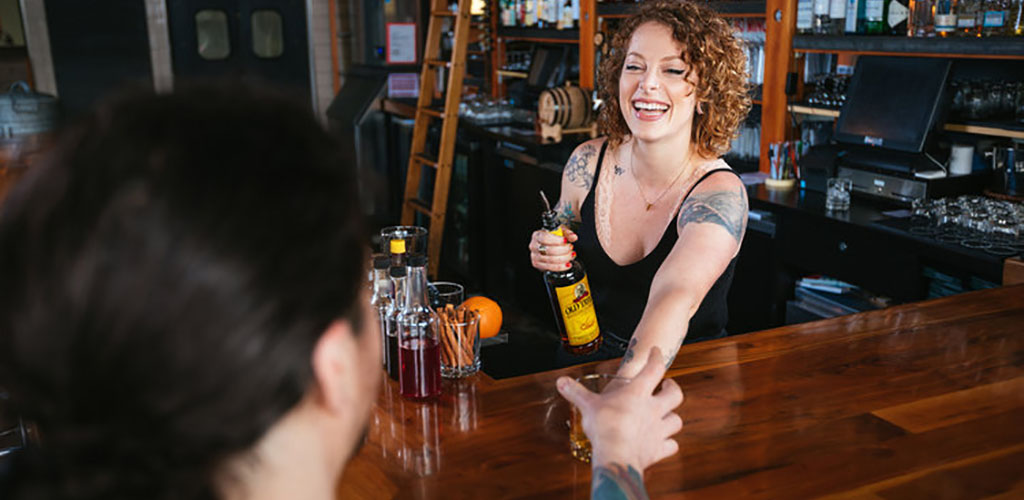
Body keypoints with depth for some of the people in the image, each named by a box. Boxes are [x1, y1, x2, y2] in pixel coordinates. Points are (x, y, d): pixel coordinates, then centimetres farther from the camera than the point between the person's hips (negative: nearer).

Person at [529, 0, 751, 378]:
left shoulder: (719, 194, -19)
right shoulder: (587, 163, -6)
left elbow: (675, 299, -38)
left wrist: (624, 392, -55)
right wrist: (547, 255, -11)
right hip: (593, 363, 4)